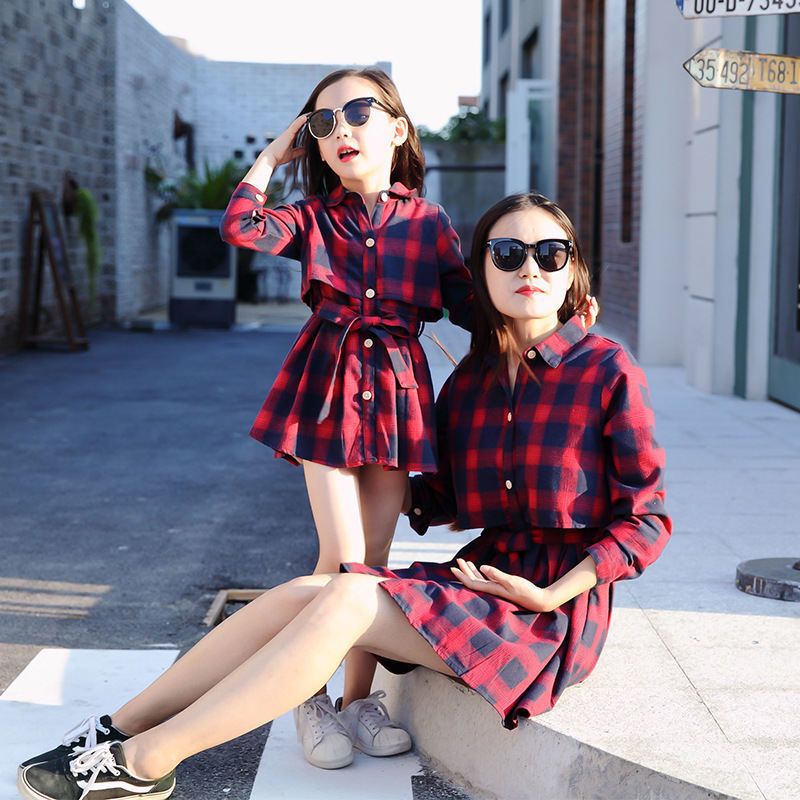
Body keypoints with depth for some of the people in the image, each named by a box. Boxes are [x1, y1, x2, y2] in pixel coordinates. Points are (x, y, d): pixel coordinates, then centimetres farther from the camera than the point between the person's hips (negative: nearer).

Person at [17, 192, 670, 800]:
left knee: (345, 600, -25)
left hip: (555, 609, -6)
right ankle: (119, 731, -12)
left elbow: (646, 521, -8)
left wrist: (548, 595, -16)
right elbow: (436, 500, 15)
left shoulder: (609, 371, -8)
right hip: (482, 576, 6)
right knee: (302, 592, -16)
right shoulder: (470, 381, 11)